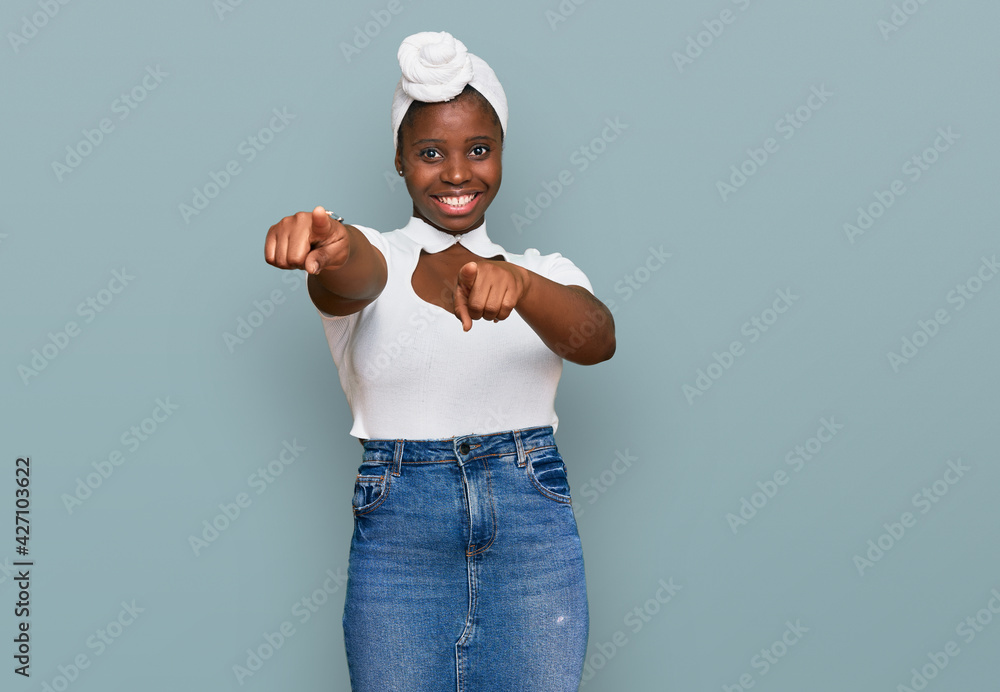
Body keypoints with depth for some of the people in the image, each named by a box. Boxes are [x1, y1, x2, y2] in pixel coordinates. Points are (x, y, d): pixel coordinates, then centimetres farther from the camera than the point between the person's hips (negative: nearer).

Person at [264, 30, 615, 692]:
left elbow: (598, 339, -14)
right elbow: (356, 275, -22)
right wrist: (323, 244, -47)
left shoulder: (546, 272, 8)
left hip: (534, 534, 1)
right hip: (398, 533, -1)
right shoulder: (371, 259, 3)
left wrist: (517, 284, -35)